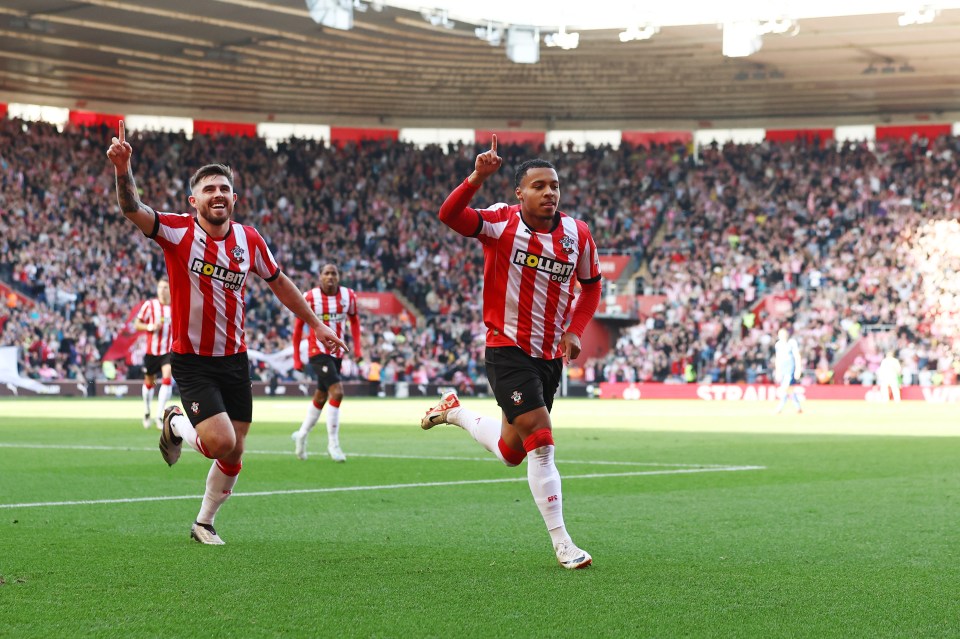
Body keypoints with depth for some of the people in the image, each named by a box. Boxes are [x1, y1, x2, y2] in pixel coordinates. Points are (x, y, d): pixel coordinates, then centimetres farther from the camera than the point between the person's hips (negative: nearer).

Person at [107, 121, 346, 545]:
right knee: (220, 442, -19)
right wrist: (123, 170, -48)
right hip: (192, 362, -4)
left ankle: (204, 523, 29)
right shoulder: (177, 232, -12)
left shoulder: (249, 240, 1)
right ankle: (176, 424, 16)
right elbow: (132, 209, -28)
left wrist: (316, 324, 20)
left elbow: (278, 282, 17)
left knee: (233, 454, 6)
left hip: (234, 360, 5)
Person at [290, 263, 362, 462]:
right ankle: (333, 443, -12)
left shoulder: (348, 296, -2)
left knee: (321, 398, 16)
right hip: (318, 352, -6)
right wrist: (296, 358, -2)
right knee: (337, 392, -20)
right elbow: (298, 327, -3)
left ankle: (302, 435, 37)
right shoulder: (310, 297, -12)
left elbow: (354, 320, 15)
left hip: (337, 353, 6)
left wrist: (357, 347, 5)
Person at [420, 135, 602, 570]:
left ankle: (456, 412, 42)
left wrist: (575, 330, 2)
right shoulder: (501, 224, -12)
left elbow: (591, 285, 16)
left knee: (511, 452, 14)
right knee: (540, 437, -16)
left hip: (550, 356, 5)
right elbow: (449, 216, -29)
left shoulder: (577, 235, 0)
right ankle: (561, 544, -7)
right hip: (507, 350, -5)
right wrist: (477, 178, -43)